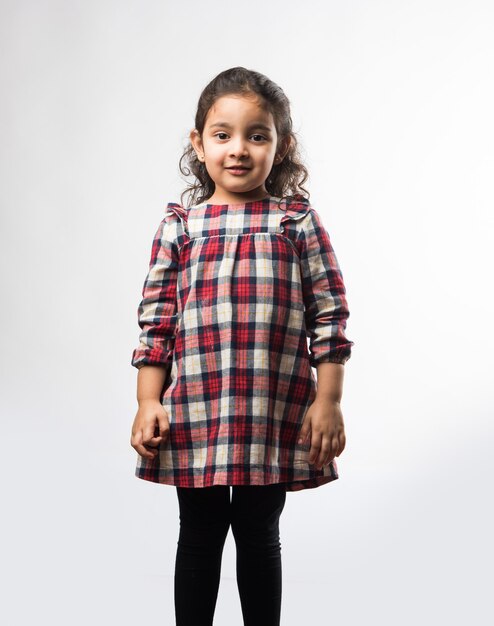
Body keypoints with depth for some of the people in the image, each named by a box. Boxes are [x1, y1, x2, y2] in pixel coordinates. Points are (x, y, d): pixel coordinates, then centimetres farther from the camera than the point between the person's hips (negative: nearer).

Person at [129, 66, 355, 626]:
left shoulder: (299, 222, 0)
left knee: (260, 537, 14)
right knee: (199, 537, 14)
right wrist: (148, 402, -2)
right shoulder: (179, 225, 3)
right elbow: (155, 319, 3)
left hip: (276, 416, -1)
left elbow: (329, 317, 0)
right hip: (194, 412, 1)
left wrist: (327, 400, -6)